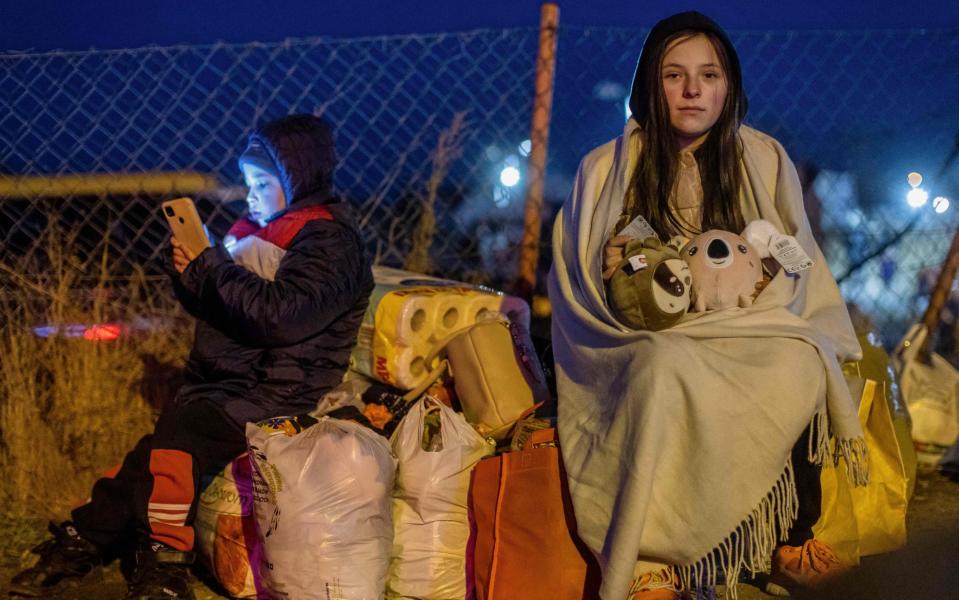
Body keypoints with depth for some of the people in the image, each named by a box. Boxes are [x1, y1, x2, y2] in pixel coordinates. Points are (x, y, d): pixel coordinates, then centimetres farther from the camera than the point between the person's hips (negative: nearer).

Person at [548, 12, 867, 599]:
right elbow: (578, 285, 8)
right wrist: (621, 275, -15)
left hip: (749, 334, 2)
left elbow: (798, 269, 12)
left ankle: (796, 538, -19)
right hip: (644, 340, -1)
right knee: (668, 368, -38)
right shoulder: (607, 169, 7)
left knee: (799, 365, -34)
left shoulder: (765, 161, 10)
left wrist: (756, 279, -12)